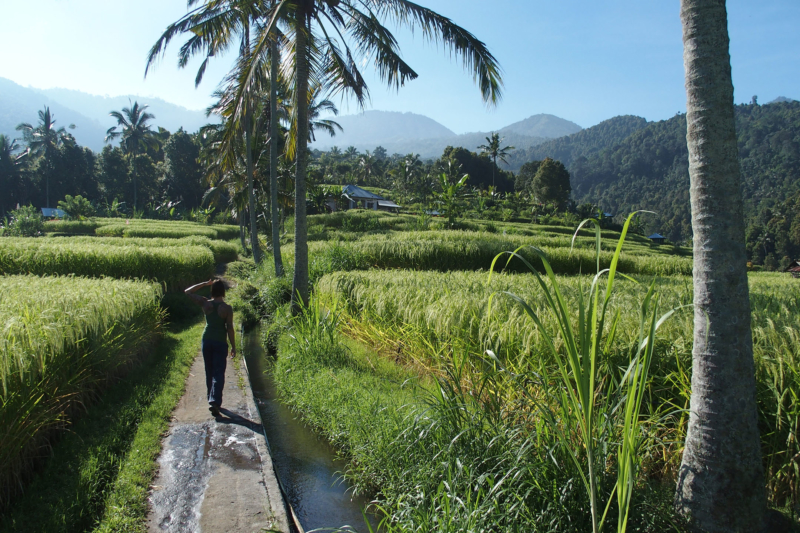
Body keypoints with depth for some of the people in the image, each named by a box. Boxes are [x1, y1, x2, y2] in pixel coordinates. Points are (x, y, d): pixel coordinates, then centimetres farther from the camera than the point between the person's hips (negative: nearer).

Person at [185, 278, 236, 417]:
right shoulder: (227, 308, -10)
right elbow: (230, 328, -10)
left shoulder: (206, 303, -3)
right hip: (220, 343, -3)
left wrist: (205, 283, 10)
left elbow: (188, 292, 9)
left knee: (209, 373, 17)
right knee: (218, 374, -3)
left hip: (206, 341, 3)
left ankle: (212, 400, 27)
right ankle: (215, 402, -17)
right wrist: (233, 347, -2)